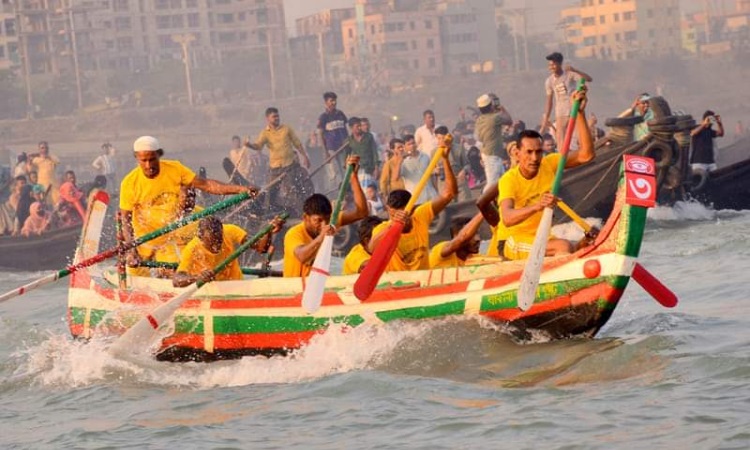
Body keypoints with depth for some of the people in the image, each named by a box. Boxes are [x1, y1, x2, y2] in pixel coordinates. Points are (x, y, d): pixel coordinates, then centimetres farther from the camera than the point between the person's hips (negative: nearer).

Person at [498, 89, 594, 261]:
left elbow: (586, 155, -12)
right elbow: (507, 218, -34)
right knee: (563, 246, -28)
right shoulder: (509, 180, -18)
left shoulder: (549, 165, -3)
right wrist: (536, 206, -51)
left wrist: (580, 113, -19)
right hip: (515, 241, -6)